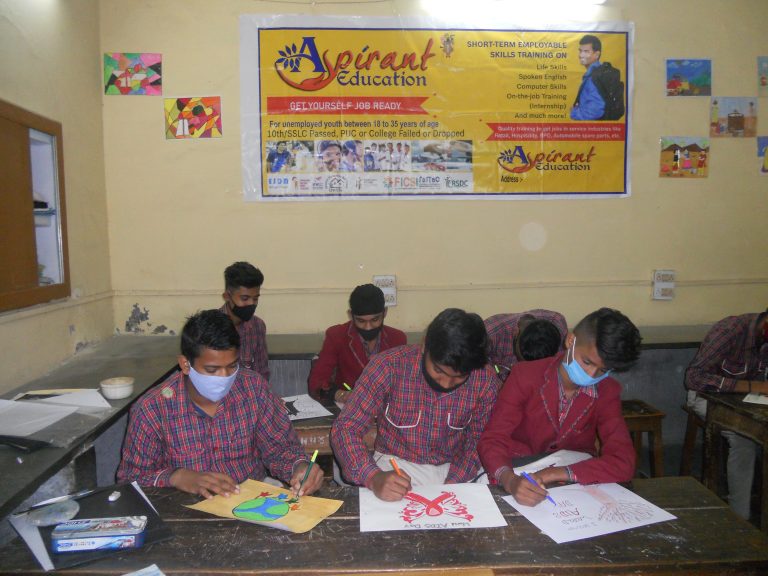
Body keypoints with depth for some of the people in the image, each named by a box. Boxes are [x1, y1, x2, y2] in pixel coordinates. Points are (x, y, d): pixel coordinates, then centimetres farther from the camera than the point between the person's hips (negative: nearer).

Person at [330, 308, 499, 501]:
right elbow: (345, 428, -20)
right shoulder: (388, 366, -22)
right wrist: (373, 478, -37)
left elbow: (479, 441, -3)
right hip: (397, 464, -4)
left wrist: (452, 485, -18)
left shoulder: (486, 380, -16)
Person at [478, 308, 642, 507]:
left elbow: (623, 463, -15)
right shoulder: (525, 376, -14)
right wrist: (510, 480, -40)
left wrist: (561, 473, -29)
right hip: (521, 479, -1)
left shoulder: (607, 392, -6)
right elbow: (492, 440, -19)